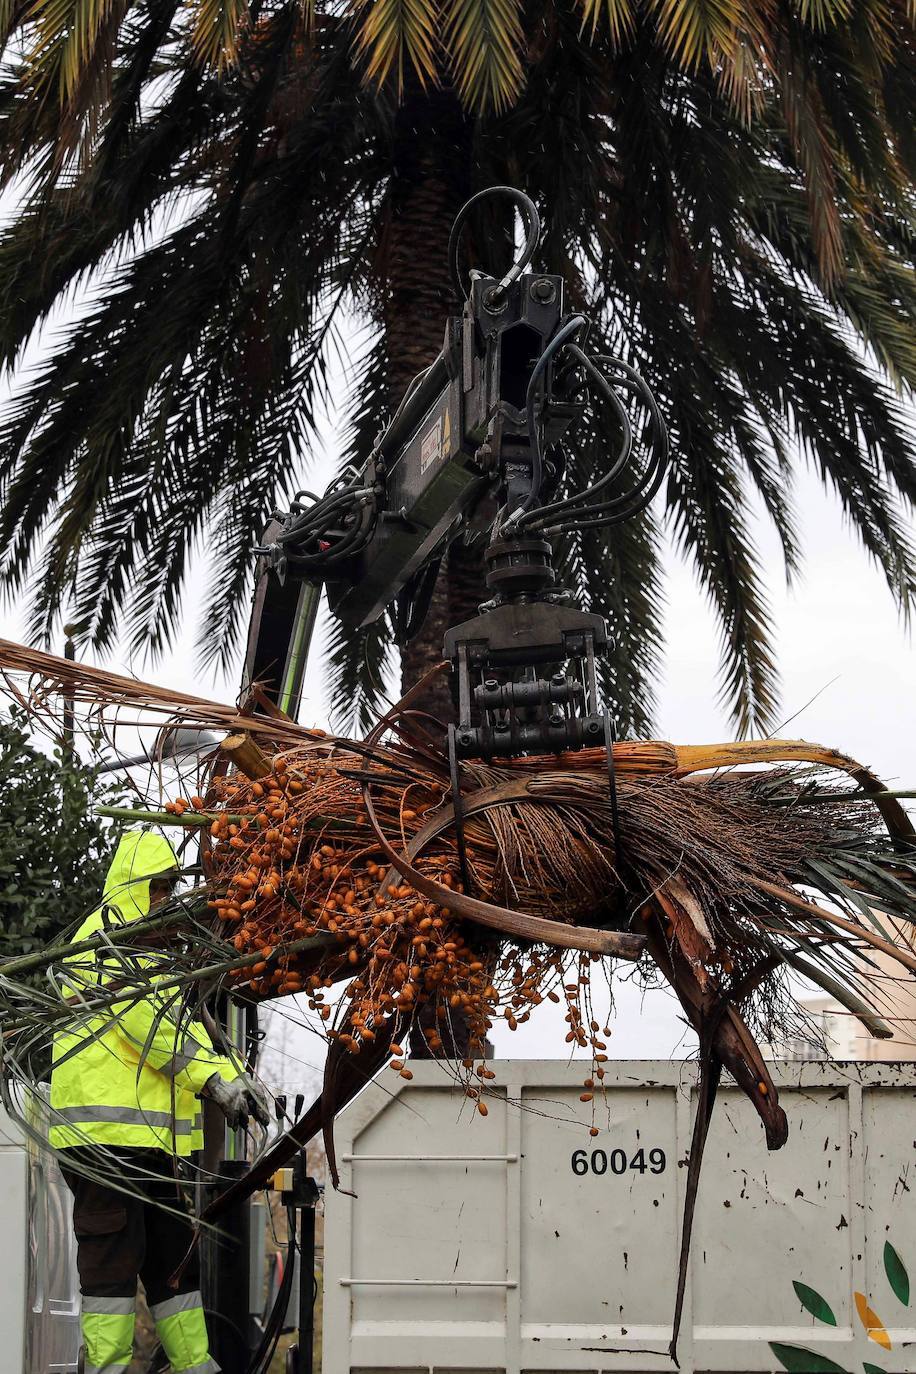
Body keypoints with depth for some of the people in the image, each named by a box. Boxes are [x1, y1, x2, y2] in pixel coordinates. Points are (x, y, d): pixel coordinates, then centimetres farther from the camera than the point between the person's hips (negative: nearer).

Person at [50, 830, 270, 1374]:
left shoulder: (148, 948, 25)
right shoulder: (106, 937, -8)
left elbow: (181, 1025, 22)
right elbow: (149, 1021, -18)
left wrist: (235, 1077, 7)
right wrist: (214, 1078, -18)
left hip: (148, 1136, 11)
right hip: (106, 1130, -11)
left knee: (172, 1248, 12)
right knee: (114, 1250, -8)